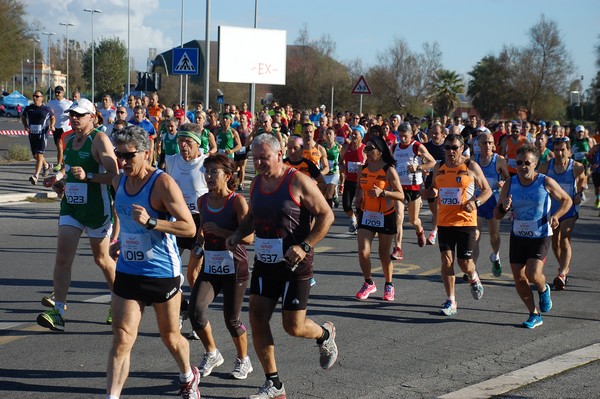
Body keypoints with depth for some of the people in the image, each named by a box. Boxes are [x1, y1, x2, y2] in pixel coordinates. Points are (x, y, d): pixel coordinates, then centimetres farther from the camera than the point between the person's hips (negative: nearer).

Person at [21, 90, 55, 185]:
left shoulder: (47, 109, -1)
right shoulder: (28, 108, 5)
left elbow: (53, 118, 15)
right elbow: (23, 118, 20)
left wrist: (52, 126, -3)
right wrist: (25, 126, 2)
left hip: (42, 134, -5)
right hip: (32, 134, 5)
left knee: (39, 155, -13)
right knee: (35, 155, 14)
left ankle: (35, 176, -17)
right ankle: (46, 166, 42)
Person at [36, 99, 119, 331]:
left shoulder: (100, 139, -12)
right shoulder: (70, 140, 10)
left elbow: (114, 175, -19)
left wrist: (87, 176, -29)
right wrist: (61, 176, 9)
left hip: (96, 208, -6)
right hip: (70, 207, 6)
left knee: (101, 259, 10)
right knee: (62, 257, -8)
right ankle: (58, 311, -11)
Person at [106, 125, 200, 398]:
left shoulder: (163, 183, -17)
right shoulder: (119, 181, 4)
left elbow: (190, 228, -21)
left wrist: (151, 222, -30)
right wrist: (121, 242, 13)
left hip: (162, 273, -5)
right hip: (128, 271, 5)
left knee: (170, 336, 14)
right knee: (121, 339, -6)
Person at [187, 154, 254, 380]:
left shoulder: (237, 201, -12)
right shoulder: (202, 201, 4)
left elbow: (249, 237, -18)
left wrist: (219, 231, -26)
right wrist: (199, 244, 6)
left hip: (234, 268, -4)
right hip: (210, 267, 4)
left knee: (231, 319, 3)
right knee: (195, 309, -14)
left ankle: (243, 361, 29)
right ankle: (212, 354, 11)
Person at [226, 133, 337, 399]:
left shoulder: (298, 182, -14)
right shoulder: (256, 184, 6)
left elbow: (326, 215, -12)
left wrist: (304, 246, -22)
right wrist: (238, 234, 2)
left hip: (295, 264, -6)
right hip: (265, 262, 6)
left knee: (293, 326, -2)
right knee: (257, 320, -1)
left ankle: (325, 334, 34)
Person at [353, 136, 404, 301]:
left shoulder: (389, 171, -12)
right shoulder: (362, 169, 2)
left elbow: (401, 195, -14)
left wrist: (382, 192, -27)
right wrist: (357, 198, 1)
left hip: (385, 216, -3)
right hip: (366, 215, 4)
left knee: (384, 255, 6)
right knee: (363, 252, -9)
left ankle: (389, 285, 28)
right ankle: (369, 283, 13)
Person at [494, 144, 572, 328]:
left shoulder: (546, 182, -11)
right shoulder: (510, 184, -3)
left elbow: (567, 200, 4)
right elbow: (497, 215, 1)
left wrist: (556, 216, -14)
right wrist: (504, 207, -22)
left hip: (540, 237, -4)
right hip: (518, 236, 4)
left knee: (533, 275, -19)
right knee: (519, 279, 4)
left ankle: (544, 290, 18)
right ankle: (534, 315, 22)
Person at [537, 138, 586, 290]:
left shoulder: (577, 167, -9)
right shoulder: (545, 167, -5)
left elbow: (583, 180, 11)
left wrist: (579, 194, -3)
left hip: (569, 209, -3)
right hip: (551, 208, 3)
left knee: (564, 240, -18)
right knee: (555, 242, 14)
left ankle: (562, 274, -27)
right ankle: (565, 267, 36)